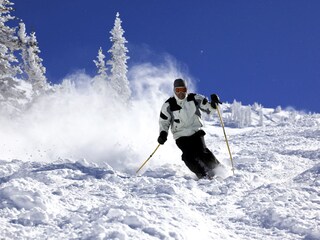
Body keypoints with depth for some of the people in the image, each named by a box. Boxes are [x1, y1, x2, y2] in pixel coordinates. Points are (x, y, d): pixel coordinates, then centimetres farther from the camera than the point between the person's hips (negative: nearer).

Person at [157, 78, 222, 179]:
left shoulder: (194, 98, -1)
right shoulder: (169, 105, -3)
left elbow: (208, 108, 4)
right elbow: (164, 121, 5)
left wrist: (213, 103, -17)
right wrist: (163, 133, -10)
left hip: (196, 132, 0)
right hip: (181, 136, 0)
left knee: (202, 152, -19)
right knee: (189, 156, -22)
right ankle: (203, 174, -14)